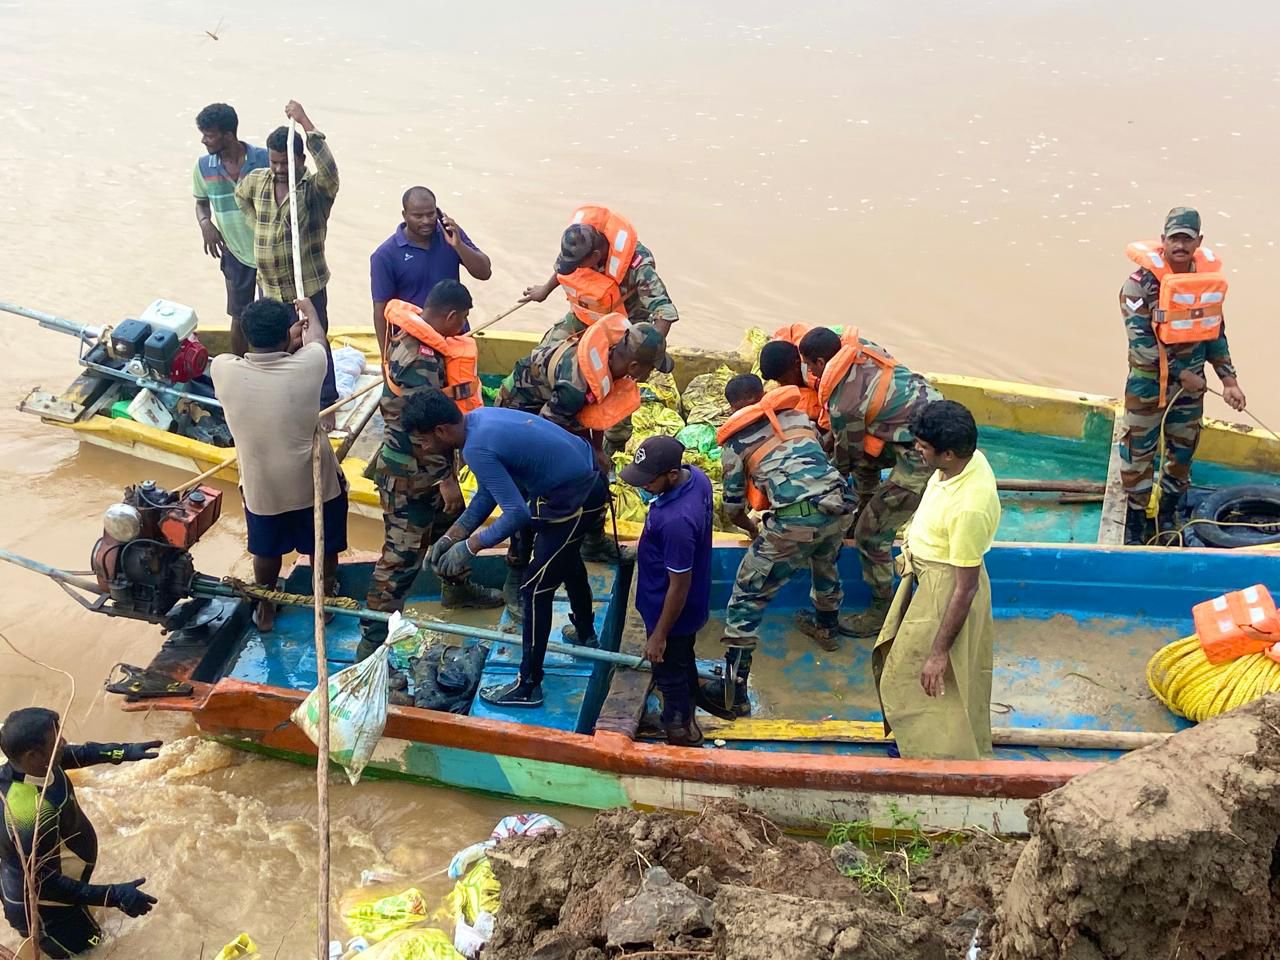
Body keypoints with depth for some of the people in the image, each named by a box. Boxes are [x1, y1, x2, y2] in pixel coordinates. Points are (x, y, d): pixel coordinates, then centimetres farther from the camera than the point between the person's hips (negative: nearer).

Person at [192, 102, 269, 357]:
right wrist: (205, 223, -12)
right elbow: (201, 201, 9)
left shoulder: (265, 159, -17)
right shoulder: (203, 167, -7)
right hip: (235, 254, 3)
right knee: (239, 317, 14)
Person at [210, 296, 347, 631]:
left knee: (267, 550, 27)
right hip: (314, 482, -1)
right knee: (323, 547, 26)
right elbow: (316, 336, 2)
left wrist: (286, 340, 16)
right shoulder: (306, 366, -22)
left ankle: (265, 609, 46)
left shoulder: (222, 369, -21)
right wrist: (309, 308, 22)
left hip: (261, 487, 1)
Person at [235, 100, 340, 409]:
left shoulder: (316, 189, -17)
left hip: (308, 287, -5)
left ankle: (326, 405, 19)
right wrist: (257, 225, 10)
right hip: (269, 286, 6)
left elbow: (329, 169, -40)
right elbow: (240, 196, 24)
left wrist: (305, 122, -41)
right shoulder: (256, 180, 0)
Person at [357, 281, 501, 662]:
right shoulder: (419, 358, -30)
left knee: (451, 525, 28)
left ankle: (456, 588, 52)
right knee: (402, 554, -2)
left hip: (427, 465, 10)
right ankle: (373, 641, 7)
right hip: (409, 473, -10)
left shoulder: (417, 336, 1)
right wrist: (445, 478, -21)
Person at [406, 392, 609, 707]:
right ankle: (585, 632, 56)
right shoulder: (480, 417, 3)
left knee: (535, 589, 1)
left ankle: (528, 686, 12)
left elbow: (517, 513, -26)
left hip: (574, 499, -10)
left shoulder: (477, 448, -26)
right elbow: (488, 491, 11)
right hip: (588, 475, 10)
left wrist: (470, 547, -15)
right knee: (565, 556, 33)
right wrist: (453, 535, 7)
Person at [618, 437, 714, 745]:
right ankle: (687, 718, 53)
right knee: (684, 663, 30)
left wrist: (659, 636, -17)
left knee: (670, 675, 16)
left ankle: (679, 733, 38)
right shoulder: (695, 475, -14)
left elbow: (679, 587, -29)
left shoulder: (676, 521, -40)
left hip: (673, 611, -9)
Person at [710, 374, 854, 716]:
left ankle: (734, 689, 3)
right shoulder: (798, 414, 24)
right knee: (825, 562, 39)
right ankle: (826, 626, 61)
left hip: (795, 520, -5)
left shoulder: (735, 440, 12)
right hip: (839, 505, 5)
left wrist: (754, 529, 41)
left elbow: (733, 508, 18)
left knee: (747, 597, 8)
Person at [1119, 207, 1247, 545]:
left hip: (1191, 380, 5)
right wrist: (1182, 374, -17)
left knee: (1183, 450, 15)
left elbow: (1215, 333, 9)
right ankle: (1135, 521, 18)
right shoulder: (1142, 282, -18)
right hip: (1148, 381, -5)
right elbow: (1140, 342, -20)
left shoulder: (1210, 277, -2)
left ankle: (1168, 516, 33)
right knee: (1140, 451, 4)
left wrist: (1229, 380, 5)